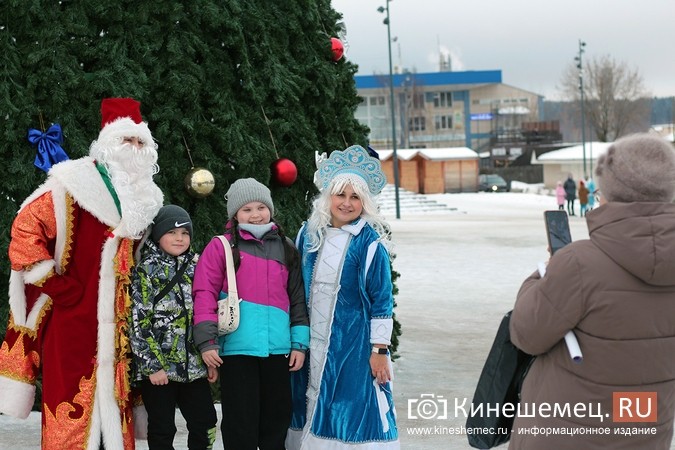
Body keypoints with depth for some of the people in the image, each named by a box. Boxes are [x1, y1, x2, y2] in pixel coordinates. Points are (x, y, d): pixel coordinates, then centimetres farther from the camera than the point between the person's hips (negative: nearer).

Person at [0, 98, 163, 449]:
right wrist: (57, 285, -13)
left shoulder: (142, 199, 15)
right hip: (73, 316, -6)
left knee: (113, 404, 7)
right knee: (71, 409, -8)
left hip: (116, 324, 6)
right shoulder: (74, 186, -6)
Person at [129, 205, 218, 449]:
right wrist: (152, 365, -15)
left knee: (205, 424, 5)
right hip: (158, 366, -5)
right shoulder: (146, 270, -5)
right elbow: (138, 322, -11)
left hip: (193, 365, 5)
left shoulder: (196, 268, 11)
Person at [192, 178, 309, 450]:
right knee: (241, 422, 2)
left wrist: (300, 343, 8)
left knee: (277, 419, 11)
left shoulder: (285, 248, 13)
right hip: (237, 348, -4)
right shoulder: (221, 246, 1)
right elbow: (204, 294, -6)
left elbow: (298, 298, 14)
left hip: (278, 349, 4)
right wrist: (207, 341, -13)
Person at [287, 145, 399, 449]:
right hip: (313, 342, 5)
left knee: (354, 412, -1)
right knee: (313, 410, 12)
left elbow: (382, 300, -8)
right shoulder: (309, 234, 5)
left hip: (353, 343, -5)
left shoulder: (370, 242, -8)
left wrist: (379, 349, -11)